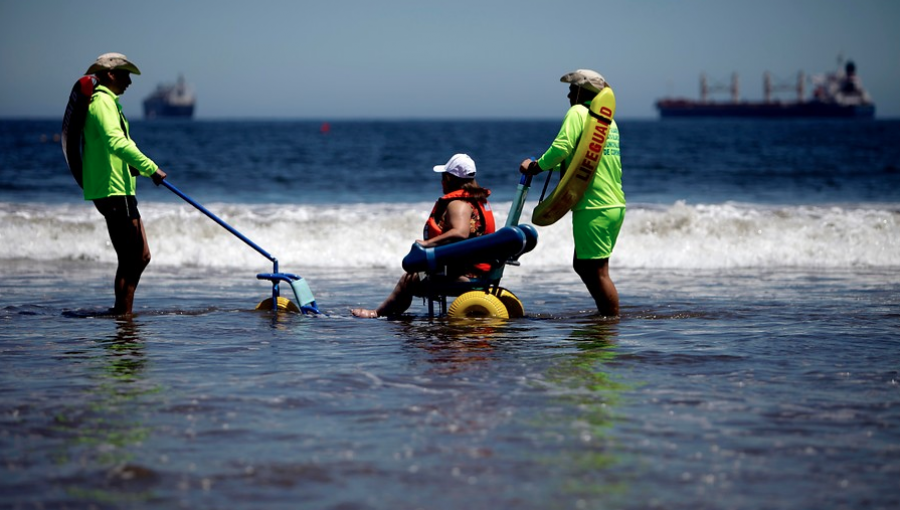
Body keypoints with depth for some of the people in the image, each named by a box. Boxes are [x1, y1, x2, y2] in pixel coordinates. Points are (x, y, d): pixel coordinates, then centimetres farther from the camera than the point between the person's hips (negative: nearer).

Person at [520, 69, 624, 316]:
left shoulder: (578, 112, -7)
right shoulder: (608, 120, 18)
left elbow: (561, 148, -19)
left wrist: (536, 166, -4)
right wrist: (555, 165, 24)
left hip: (593, 208, -9)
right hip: (615, 205, 9)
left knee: (597, 272, -5)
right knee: (582, 265, 19)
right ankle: (605, 314, 22)